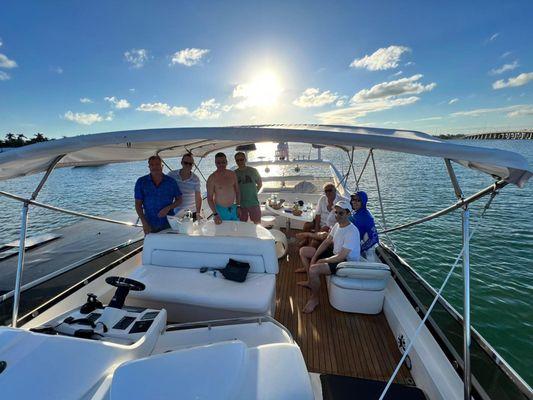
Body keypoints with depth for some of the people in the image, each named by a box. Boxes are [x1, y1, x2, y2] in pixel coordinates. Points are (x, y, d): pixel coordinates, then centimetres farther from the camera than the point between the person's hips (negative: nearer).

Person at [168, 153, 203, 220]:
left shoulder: (195, 179, -6)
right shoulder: (171, 175, -6)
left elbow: (198, 198, -7)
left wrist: (198, 213, -16)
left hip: (191, 213, 0)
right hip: (175, 213, 0)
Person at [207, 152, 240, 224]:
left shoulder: (232, 174, 2)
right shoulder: (212, 178, -12)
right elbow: (209, 198, -12)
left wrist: (238, 206, 6)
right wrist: (215, 214, -19)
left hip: (234, 209, 4)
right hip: (221, 210, -4)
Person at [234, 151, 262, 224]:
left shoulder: (253, 170, -1)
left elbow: (260, 184, 9)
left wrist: (254, 193, 2)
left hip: (253, 203, -1)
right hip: (240, 204, 1)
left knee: (257, 223, 8)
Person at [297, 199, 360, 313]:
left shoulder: (352, 231, -27)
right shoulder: (337, 224, 1)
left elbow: (341, 257, -28)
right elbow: (327, 242, 7)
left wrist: (322, 261, -16)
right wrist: (314, 257, -3)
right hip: (335, 254, 10)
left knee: (314, 269, -31)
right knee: (303, 251, 6)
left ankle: (314, 299, -4)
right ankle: (310, 281, 18)